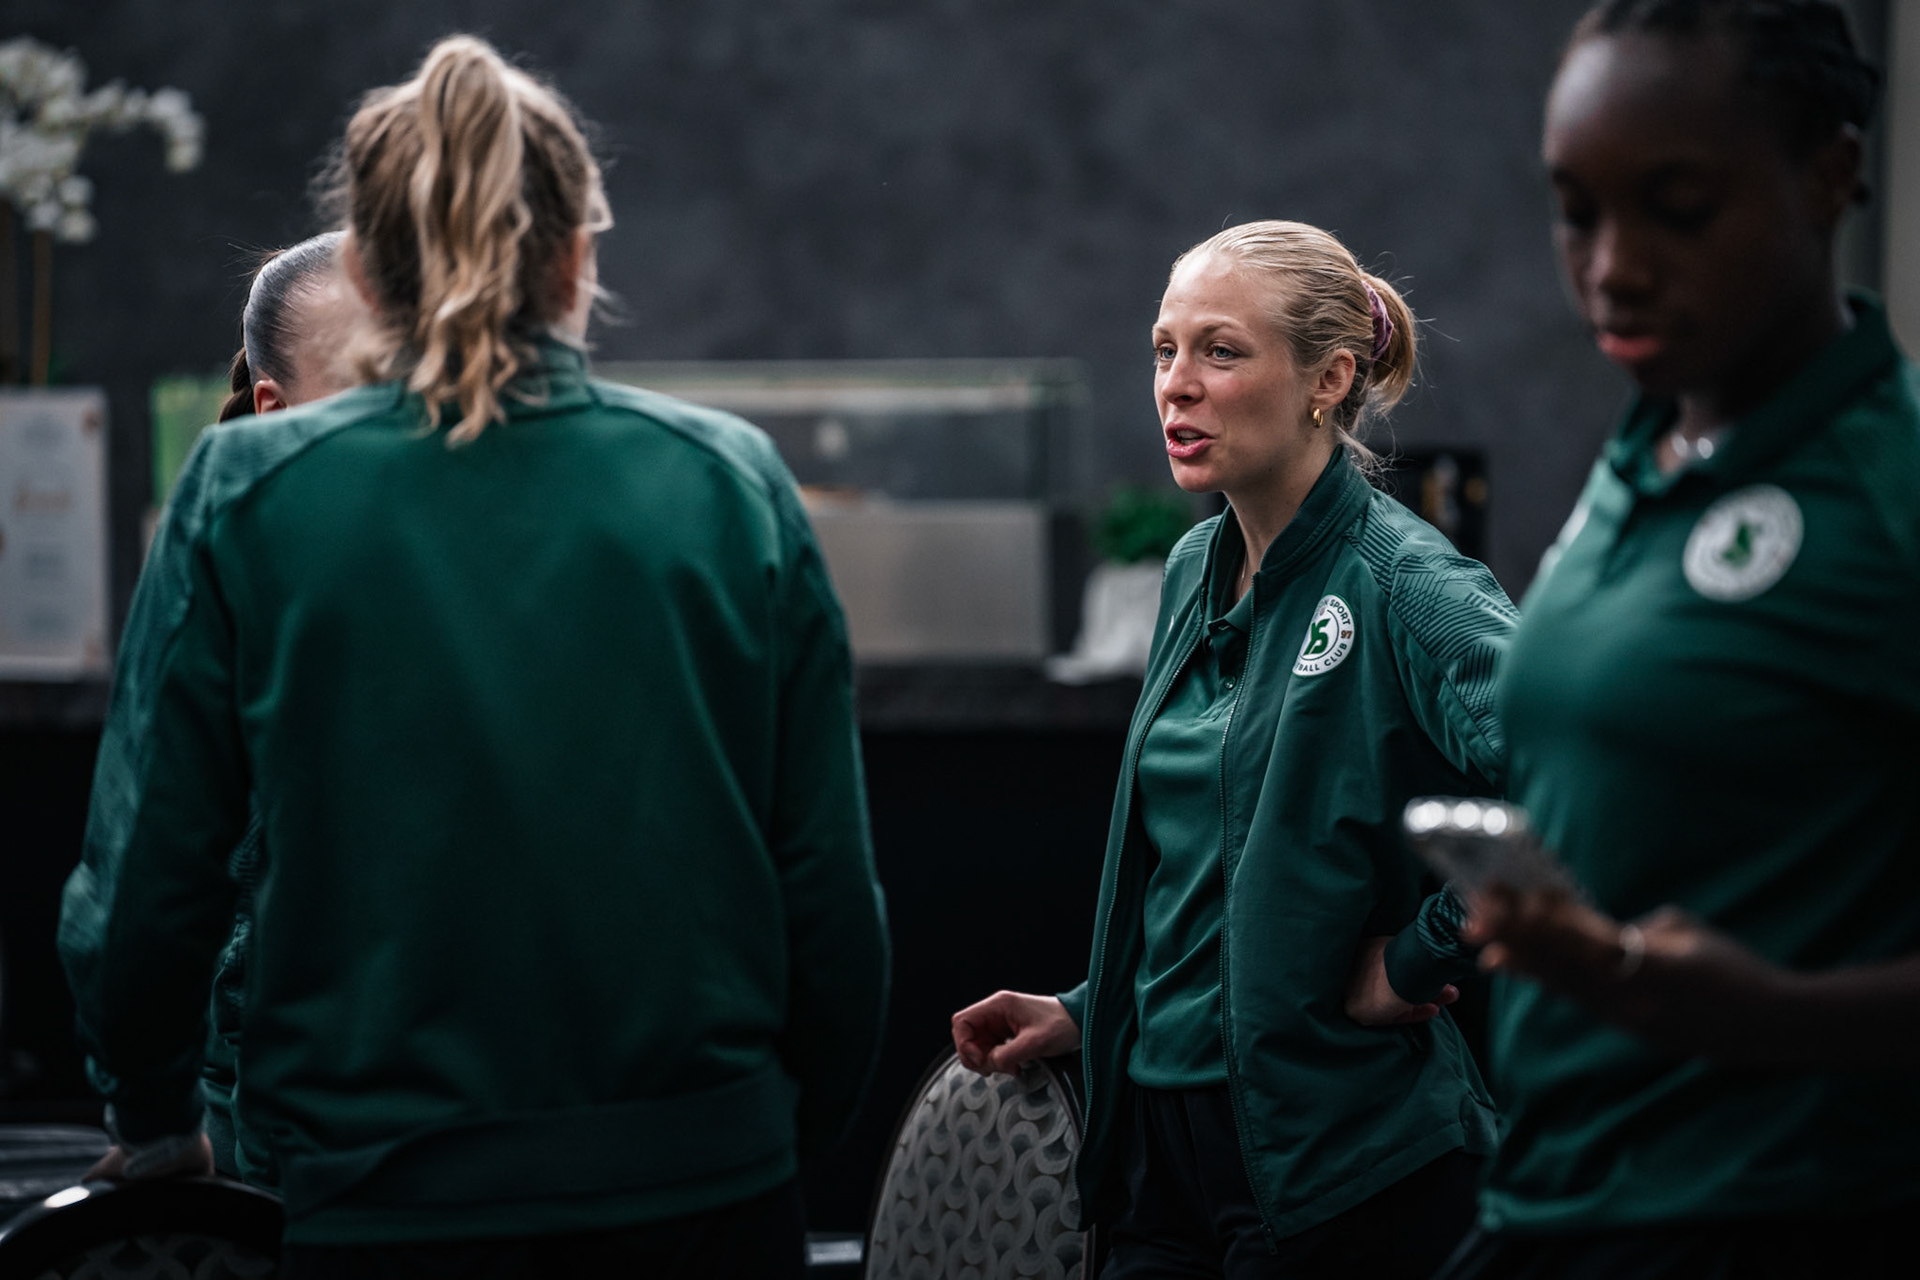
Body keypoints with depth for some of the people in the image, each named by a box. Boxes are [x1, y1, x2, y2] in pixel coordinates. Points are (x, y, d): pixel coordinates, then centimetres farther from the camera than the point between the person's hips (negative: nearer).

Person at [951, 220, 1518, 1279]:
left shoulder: (1402, 585, -15)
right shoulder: (1197, 570, 11)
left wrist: (1419, 960, -22)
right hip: (1163, 1141, 7)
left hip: (1340, 1164, -7)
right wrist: (1084, 1013, 17)